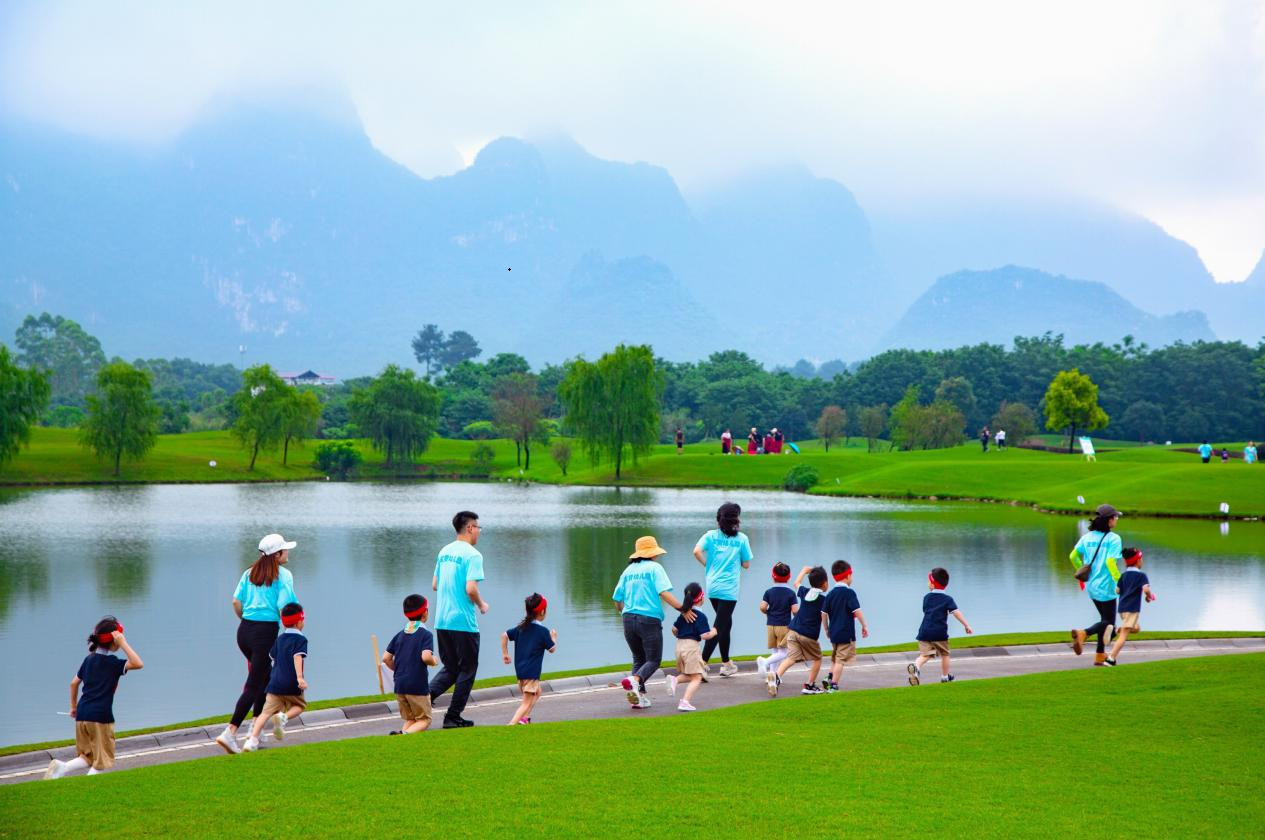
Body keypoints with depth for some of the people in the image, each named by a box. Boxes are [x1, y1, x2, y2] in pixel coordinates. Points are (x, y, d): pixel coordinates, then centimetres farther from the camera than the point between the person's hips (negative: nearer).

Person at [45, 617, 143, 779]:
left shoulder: (89, 659, 12)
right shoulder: (112, 662, -8)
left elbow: (74, 683, 17)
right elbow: (138, 664, -21)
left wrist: (73, 707, 29)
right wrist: (123, 643, -17)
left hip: (82, 714, 6)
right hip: (101, 716, -6)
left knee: (88, 757, 17)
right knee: (101, 761, 5)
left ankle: (62, 767, -5)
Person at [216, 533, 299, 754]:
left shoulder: (250, 573, 11)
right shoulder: (283, 575, -6)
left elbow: (236, 602, 3)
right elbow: (283, 608, -13)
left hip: (244, 630, 7)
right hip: (266, 632, -7)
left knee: (264, 678, 24)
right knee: (254, 686, -4)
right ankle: (229, 733, -13)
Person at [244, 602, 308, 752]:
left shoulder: (279, 639, 16)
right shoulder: (301, 639, -4)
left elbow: (272, 656, 27)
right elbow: (297, 657, -19)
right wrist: (300, 677, -29)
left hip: (275, 683, 4)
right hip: (292, 685, -4)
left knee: (267, 712, -1)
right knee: (299, 706, 19)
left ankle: (252, 740, -18)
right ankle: (283, 717, -12)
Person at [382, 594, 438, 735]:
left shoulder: (400, 635, 10)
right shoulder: (425, 635, -7)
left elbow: (386, 658, 7)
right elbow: (426, 657, -22)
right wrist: (434, 662, -2)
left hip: (399, 685, 5)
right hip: (418, 685, -5)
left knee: (409, 719, 20)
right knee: (424, 720, 6)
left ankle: (402, 731, -12)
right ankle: (406, 733, -23)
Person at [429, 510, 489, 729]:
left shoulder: (444, 551, 12)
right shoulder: (472, 555, -13)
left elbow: (434, 585, 17)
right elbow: (471, 589, -21)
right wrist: (481, 605, -3)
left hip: (441, 621, 7)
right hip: (464, 621, -7)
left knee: (450, 668, 18)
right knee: (467, 670, 7)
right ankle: (453, 717, 7)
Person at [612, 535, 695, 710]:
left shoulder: (628, 570, 14)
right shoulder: (654, 567, -1)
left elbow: (617, 601, 14)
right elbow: (664, 593, -15)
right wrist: (683, 609, -12)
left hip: (629, 619, 5)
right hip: (650, 619, -5)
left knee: (639, 659, 17)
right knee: (653, 660, 2)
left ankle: (640, 696, 2)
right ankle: (634, 680, -25)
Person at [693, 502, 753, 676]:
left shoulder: (711, 535, 3)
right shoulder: (741, 538, -3)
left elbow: (697, 551, -12)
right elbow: (746, 565, 1)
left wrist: (708, 564, 3)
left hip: (712, 586, 5)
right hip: (729, 588, -5)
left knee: (725, 623, 20)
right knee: (720, 626, -2)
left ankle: (726, 662, 27)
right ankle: (703, 662, -11)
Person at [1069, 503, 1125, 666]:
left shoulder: (1087, 536, 5)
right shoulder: (1113, 538, -14)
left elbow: (1073, 556, 7)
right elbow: (1110, 562, -24)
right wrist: (1119, 580, -15)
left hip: (1091, 585, 7)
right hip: (1106, 586, -7)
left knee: (1105, 619, 19)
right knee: (1108, 622, 3)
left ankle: (1100, 655, 17)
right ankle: (1083, 634, -23)